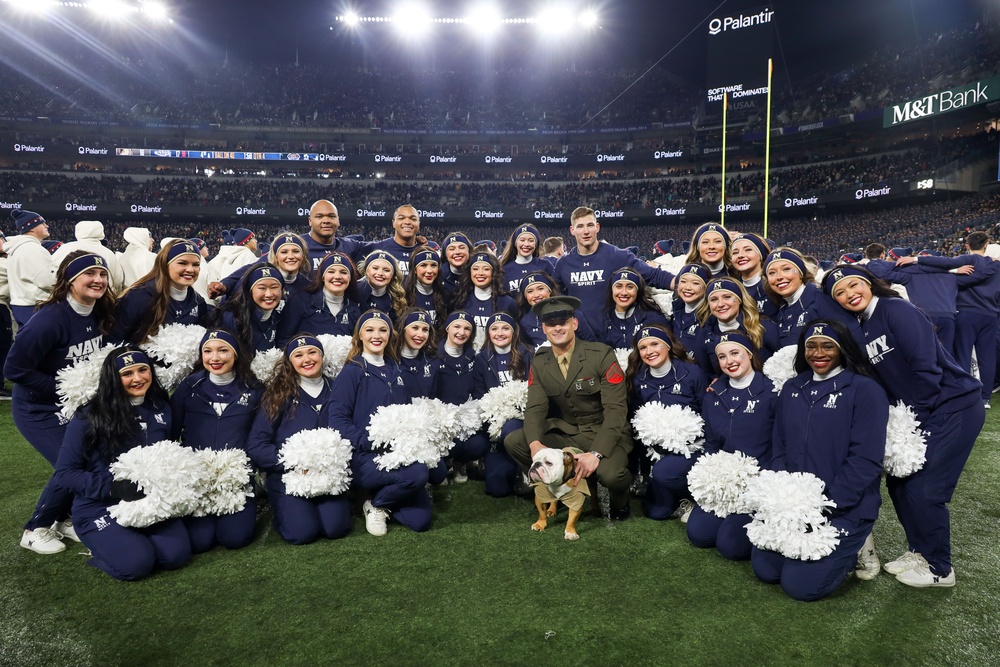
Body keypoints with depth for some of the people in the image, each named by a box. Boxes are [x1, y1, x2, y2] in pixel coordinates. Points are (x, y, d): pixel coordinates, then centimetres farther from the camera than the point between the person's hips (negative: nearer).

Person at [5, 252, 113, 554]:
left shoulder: (102, 314, -5)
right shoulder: (50, 319, -26)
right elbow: (14, 368, -24)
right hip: (39, 409, -7)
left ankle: (63, 518, 25)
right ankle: (36, 529, 12)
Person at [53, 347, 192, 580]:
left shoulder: (161, 408, 2)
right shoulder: (89, 417, -11)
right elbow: (65, 472, -9)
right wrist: (113, 487, -22)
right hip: (99, 507, -3)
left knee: (176, 554, -18)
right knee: (136, 562, -24)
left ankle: (135, 537, 12)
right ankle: (101, 546, 9)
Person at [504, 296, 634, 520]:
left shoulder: (601, 354, -14)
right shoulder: (539, 362, 1)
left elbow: (615, 409, -19)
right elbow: (535, 407, -5)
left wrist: (596, 453, -31)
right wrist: (535, 443, -27)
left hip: (606, 436, -4)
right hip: (567, 434, 4)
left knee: (609, 474, -35)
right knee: (513, 441, -14)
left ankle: (620, 500, 5)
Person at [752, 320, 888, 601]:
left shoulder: (865, 390, -9)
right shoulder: (792, 389, 9)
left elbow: (865, 460, -15)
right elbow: (779, 449, 9)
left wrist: (827, 506, -19)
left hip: (845, 508, -6)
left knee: (801, 585, -12)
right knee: (765, 570, 2)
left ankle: (854, 548, 15)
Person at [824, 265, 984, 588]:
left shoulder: (897, 310, -17)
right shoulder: (861, 331, 6)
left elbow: (925, 366, -21)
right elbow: (879, 379, 12)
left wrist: (915, 416, -14)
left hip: (955, 407, -8)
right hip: (918, 414, 8)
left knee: (923, 492, -7)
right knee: (898, 482, 9)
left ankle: (939, 569, 14)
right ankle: (920, 551, 30)